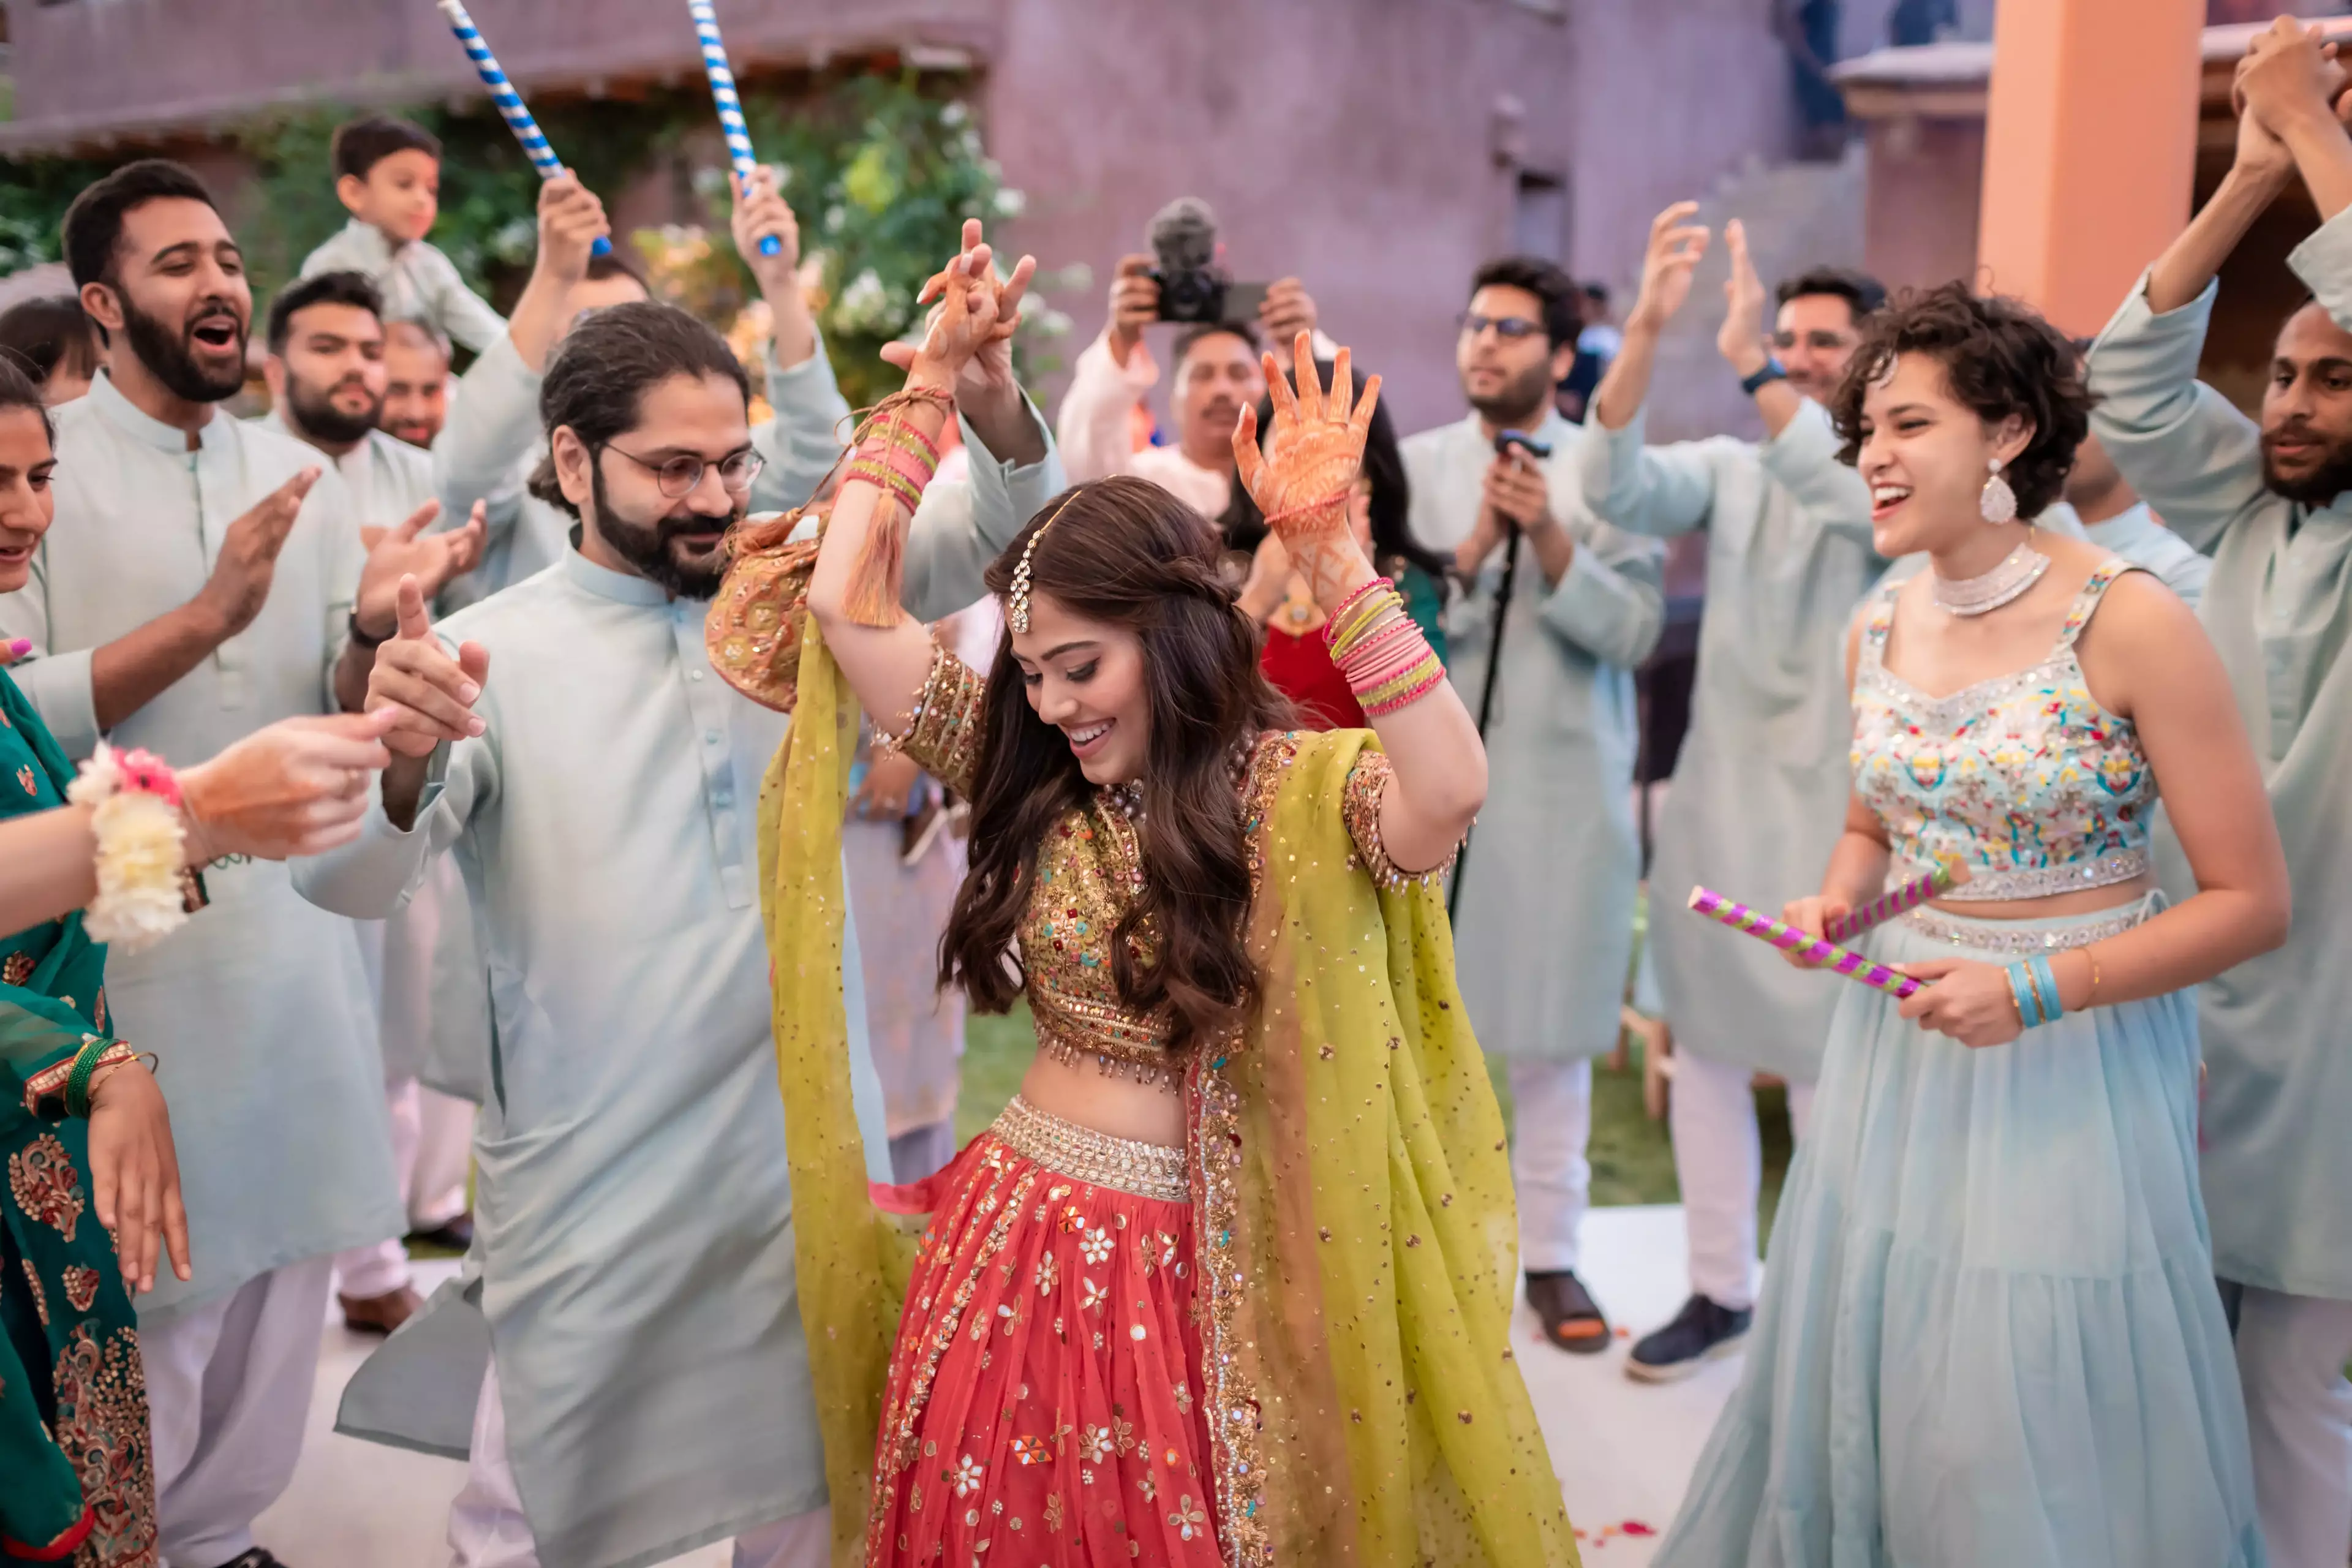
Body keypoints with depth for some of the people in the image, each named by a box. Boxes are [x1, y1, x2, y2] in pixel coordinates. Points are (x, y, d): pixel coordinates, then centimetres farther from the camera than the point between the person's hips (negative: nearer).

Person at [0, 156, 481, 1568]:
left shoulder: (302, 477, 8)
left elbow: (345, 716, 5)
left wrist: (376, 621, -15)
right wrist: (208, 615, -22)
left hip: (293, 919, 5)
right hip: (121, 934, -4)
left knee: (280, 1249, 11)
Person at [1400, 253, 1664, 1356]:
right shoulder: (1415, 467, 5)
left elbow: (1634, 631, -5)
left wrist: (1551, 542, -17)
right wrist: (1473, 549, -15)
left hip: (1568, 788, 0)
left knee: (1556, 1032, 7)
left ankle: (1549, 1253, 21)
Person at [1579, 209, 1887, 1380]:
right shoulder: (1731, 468, 6)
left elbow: (1856, 500, -27)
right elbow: (1618, 489, -12)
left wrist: (1748, 365, -34)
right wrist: (1646, 327, -24)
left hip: (1829, 810, -4)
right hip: (1714, 792, 4)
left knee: (1825, 1074, 0)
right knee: (1706, 1056, 12)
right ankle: (1719, 1289, 27)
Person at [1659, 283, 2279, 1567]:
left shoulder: (2131, 625, -16)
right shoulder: (1878, 628, 2)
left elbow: (2251, 901, -13)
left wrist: (2038, 987, -22)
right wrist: (1835, 903, -4)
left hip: (2069, 1068, -5)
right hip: (1899, 1042, 5)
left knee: (2042, 1428, 6)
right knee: (1859, 1384, 16)